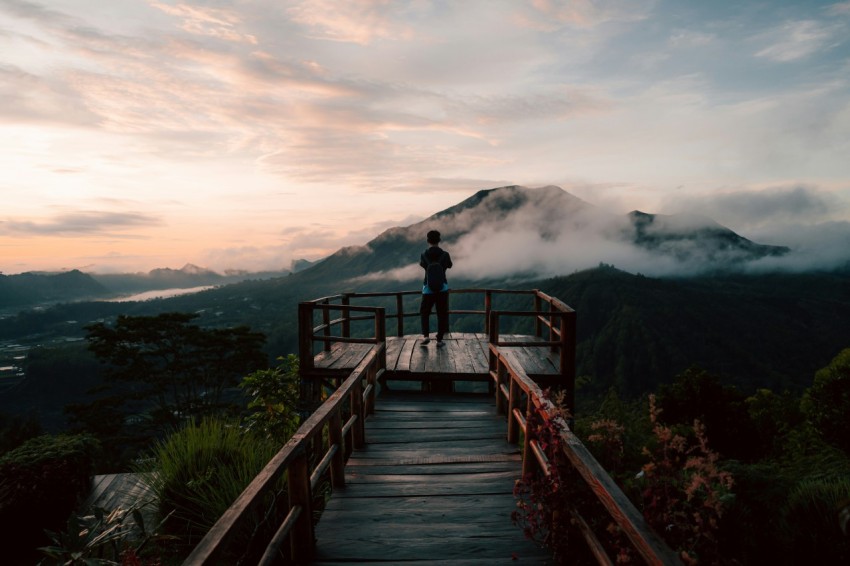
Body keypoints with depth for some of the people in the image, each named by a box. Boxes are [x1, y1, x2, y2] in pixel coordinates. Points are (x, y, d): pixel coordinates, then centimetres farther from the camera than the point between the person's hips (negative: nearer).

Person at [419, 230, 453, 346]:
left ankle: (426, 336, 4)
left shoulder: (424, 255, -9)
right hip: (443, 289, 0)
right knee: (442, 314, 11)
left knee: (424, 313, 18)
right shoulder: (445, 255, -11)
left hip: (428, 290, 0)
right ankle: (439, 340, 11)